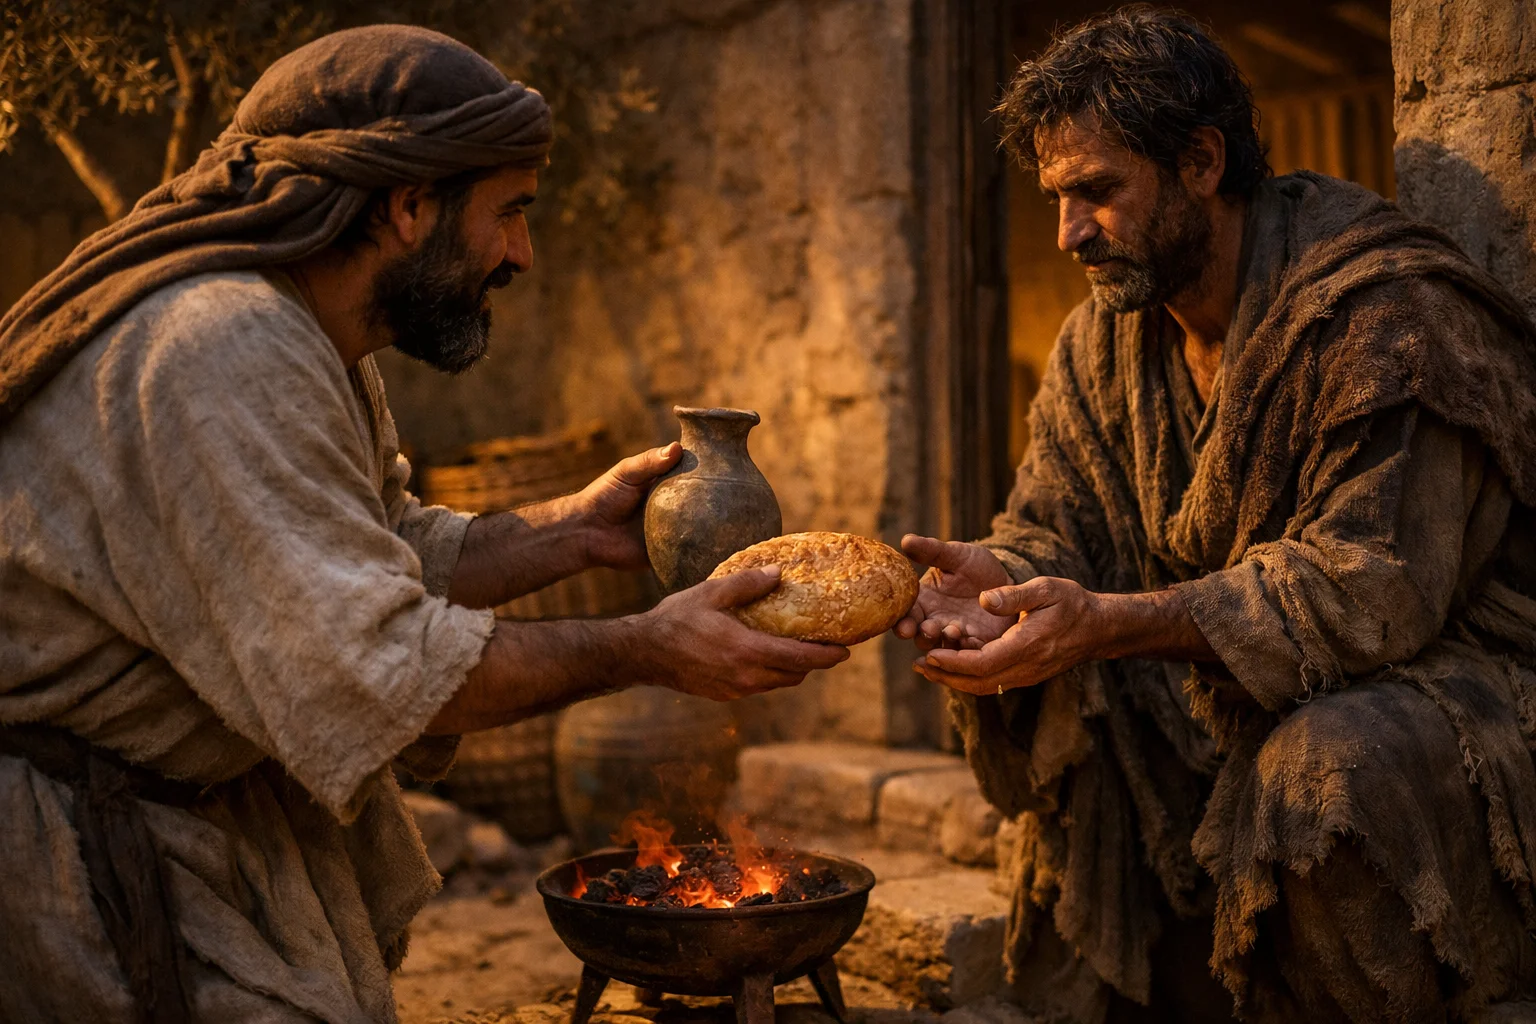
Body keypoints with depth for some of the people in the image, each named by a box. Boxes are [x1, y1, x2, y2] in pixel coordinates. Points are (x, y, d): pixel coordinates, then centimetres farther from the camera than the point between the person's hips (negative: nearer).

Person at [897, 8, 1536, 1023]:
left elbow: (1373, 587, -27)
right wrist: (998, 581, -24)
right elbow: (1053, 533, 3)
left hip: (1450, 669, -7)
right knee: (1052, 718, -12)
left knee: (1330, 766, -36)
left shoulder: (1390, 312, -19)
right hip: (1225, 703, 7)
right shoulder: (1105, 338, 6)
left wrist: (1109, 624, -36)